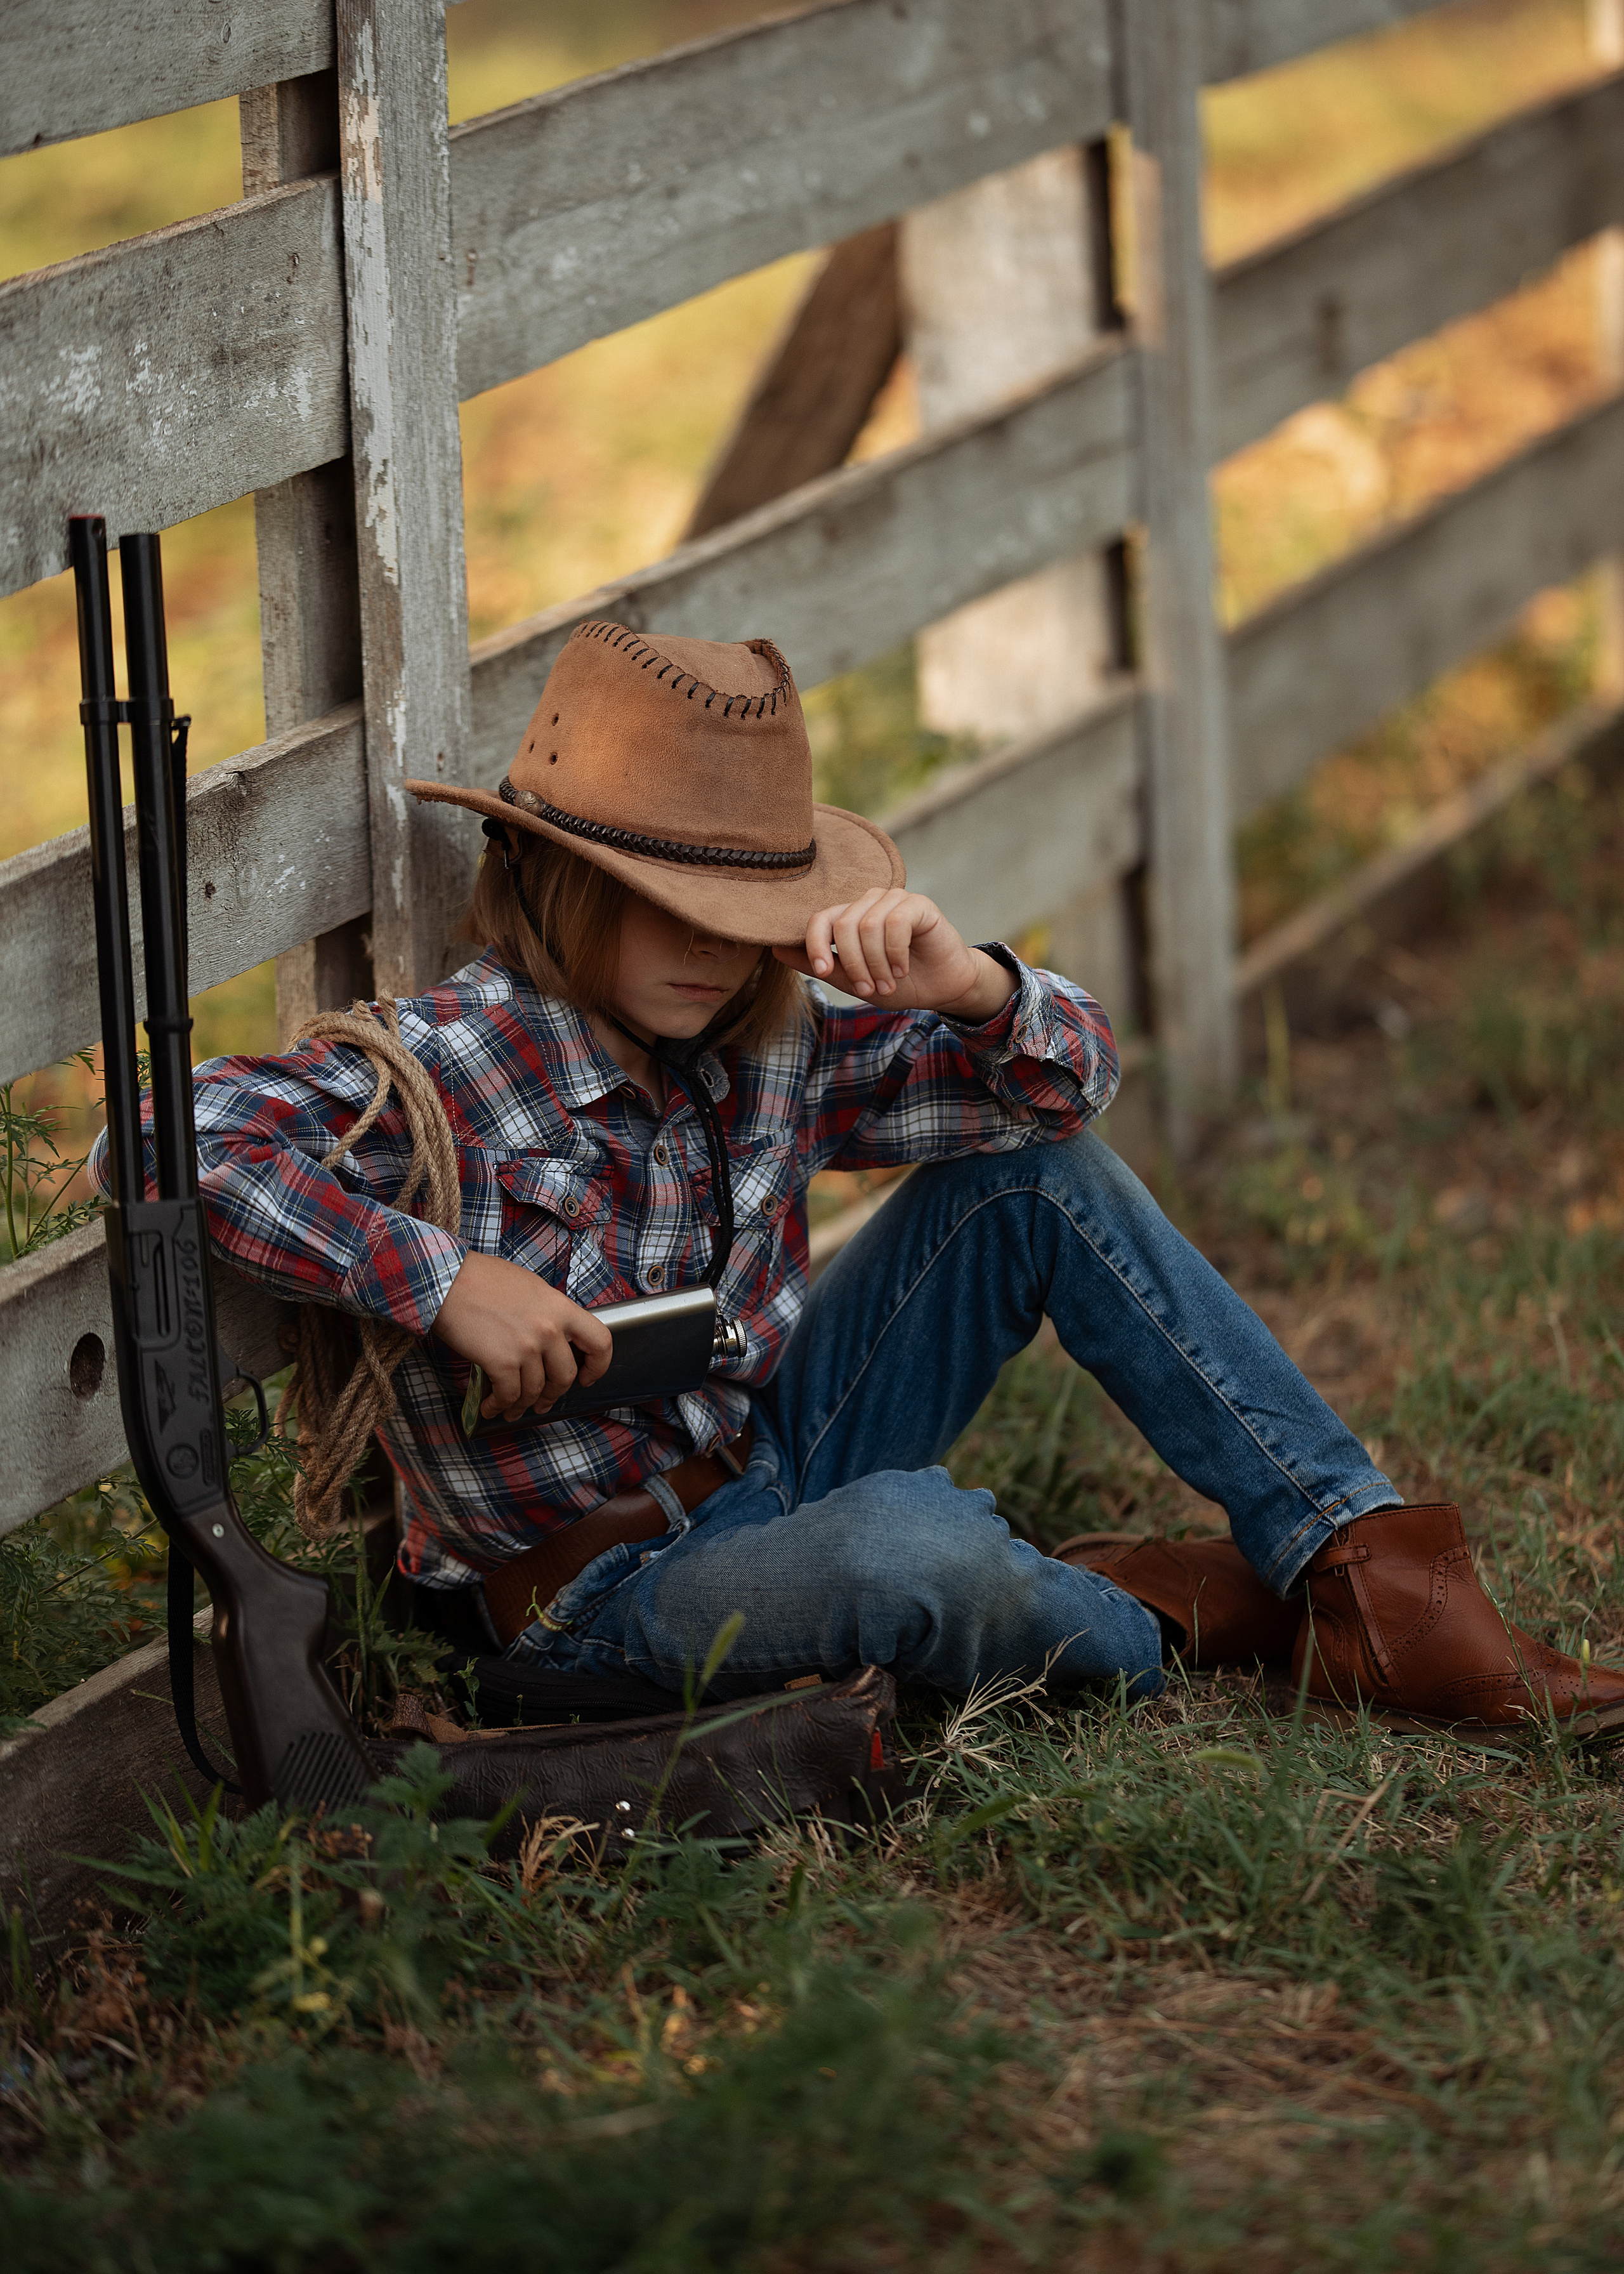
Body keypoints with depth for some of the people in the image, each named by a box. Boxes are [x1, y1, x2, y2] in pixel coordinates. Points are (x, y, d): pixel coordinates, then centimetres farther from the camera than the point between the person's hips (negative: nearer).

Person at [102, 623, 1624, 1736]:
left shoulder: (770, 1041, -2)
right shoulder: (455, 1070, -20)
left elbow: (1072, 1075, 2)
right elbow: (175, 1137, -33)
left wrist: (966, 989, -22)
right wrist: (443, 1278, -35)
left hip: (768, 1471, 7)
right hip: (599, 1589, -7)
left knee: (1041, 1167, -3)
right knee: (903, 1541, -40)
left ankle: (1370, 1575, -4)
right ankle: (1157, 1627, -4)